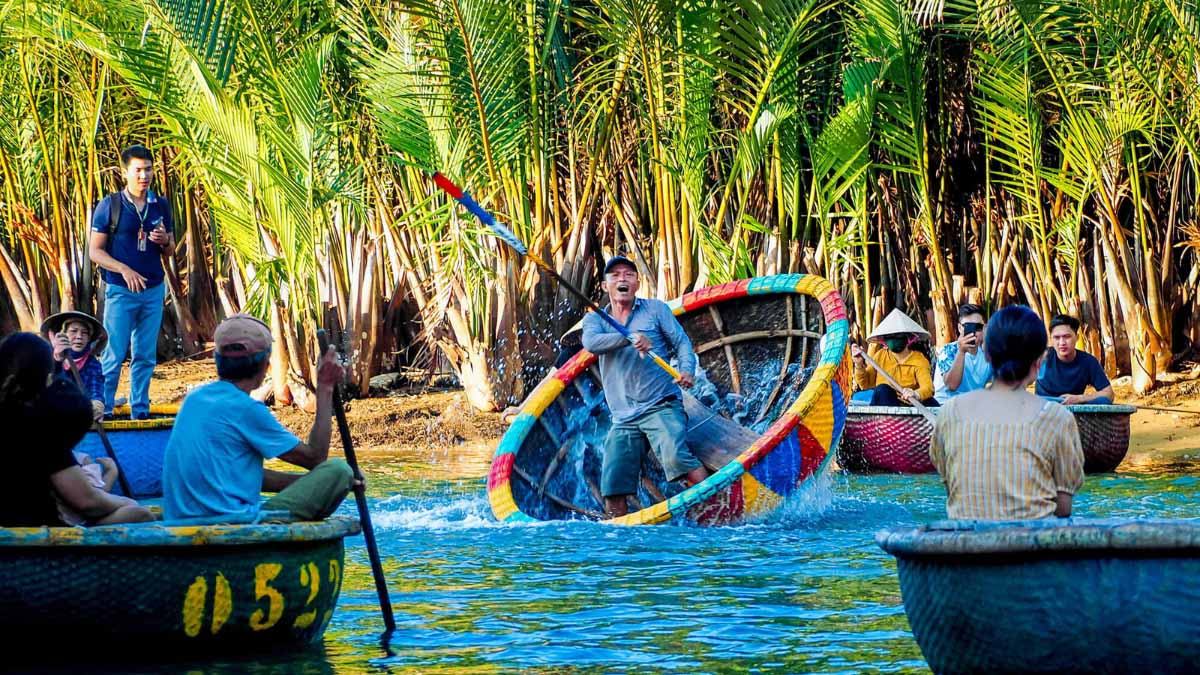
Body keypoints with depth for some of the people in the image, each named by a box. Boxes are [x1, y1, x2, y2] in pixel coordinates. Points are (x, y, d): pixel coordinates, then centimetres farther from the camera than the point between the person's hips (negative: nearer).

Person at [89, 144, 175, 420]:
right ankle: (102, 413, 3)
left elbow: (170, 251, 16)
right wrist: (124, 270, -18)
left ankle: (140, 412, 15)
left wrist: (164, 241, -8)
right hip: (120, 291, -4)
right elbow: (95, 251, -5)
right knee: (114, 356, -3)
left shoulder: (161, 206, 8)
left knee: (146, 357, 8)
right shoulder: (110, 206, -4)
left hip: (153, 291, 4)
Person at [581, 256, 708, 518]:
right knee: (613, 490, -3)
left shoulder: (655, 309, 11)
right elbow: (591, 343, -9)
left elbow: (682, 342, 5)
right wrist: (630, 338, -25)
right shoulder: (595, 319, 14)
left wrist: (687, 370, -17)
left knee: (675, 456, -29)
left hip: (661, 406, -3)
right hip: (623, 418, 3)